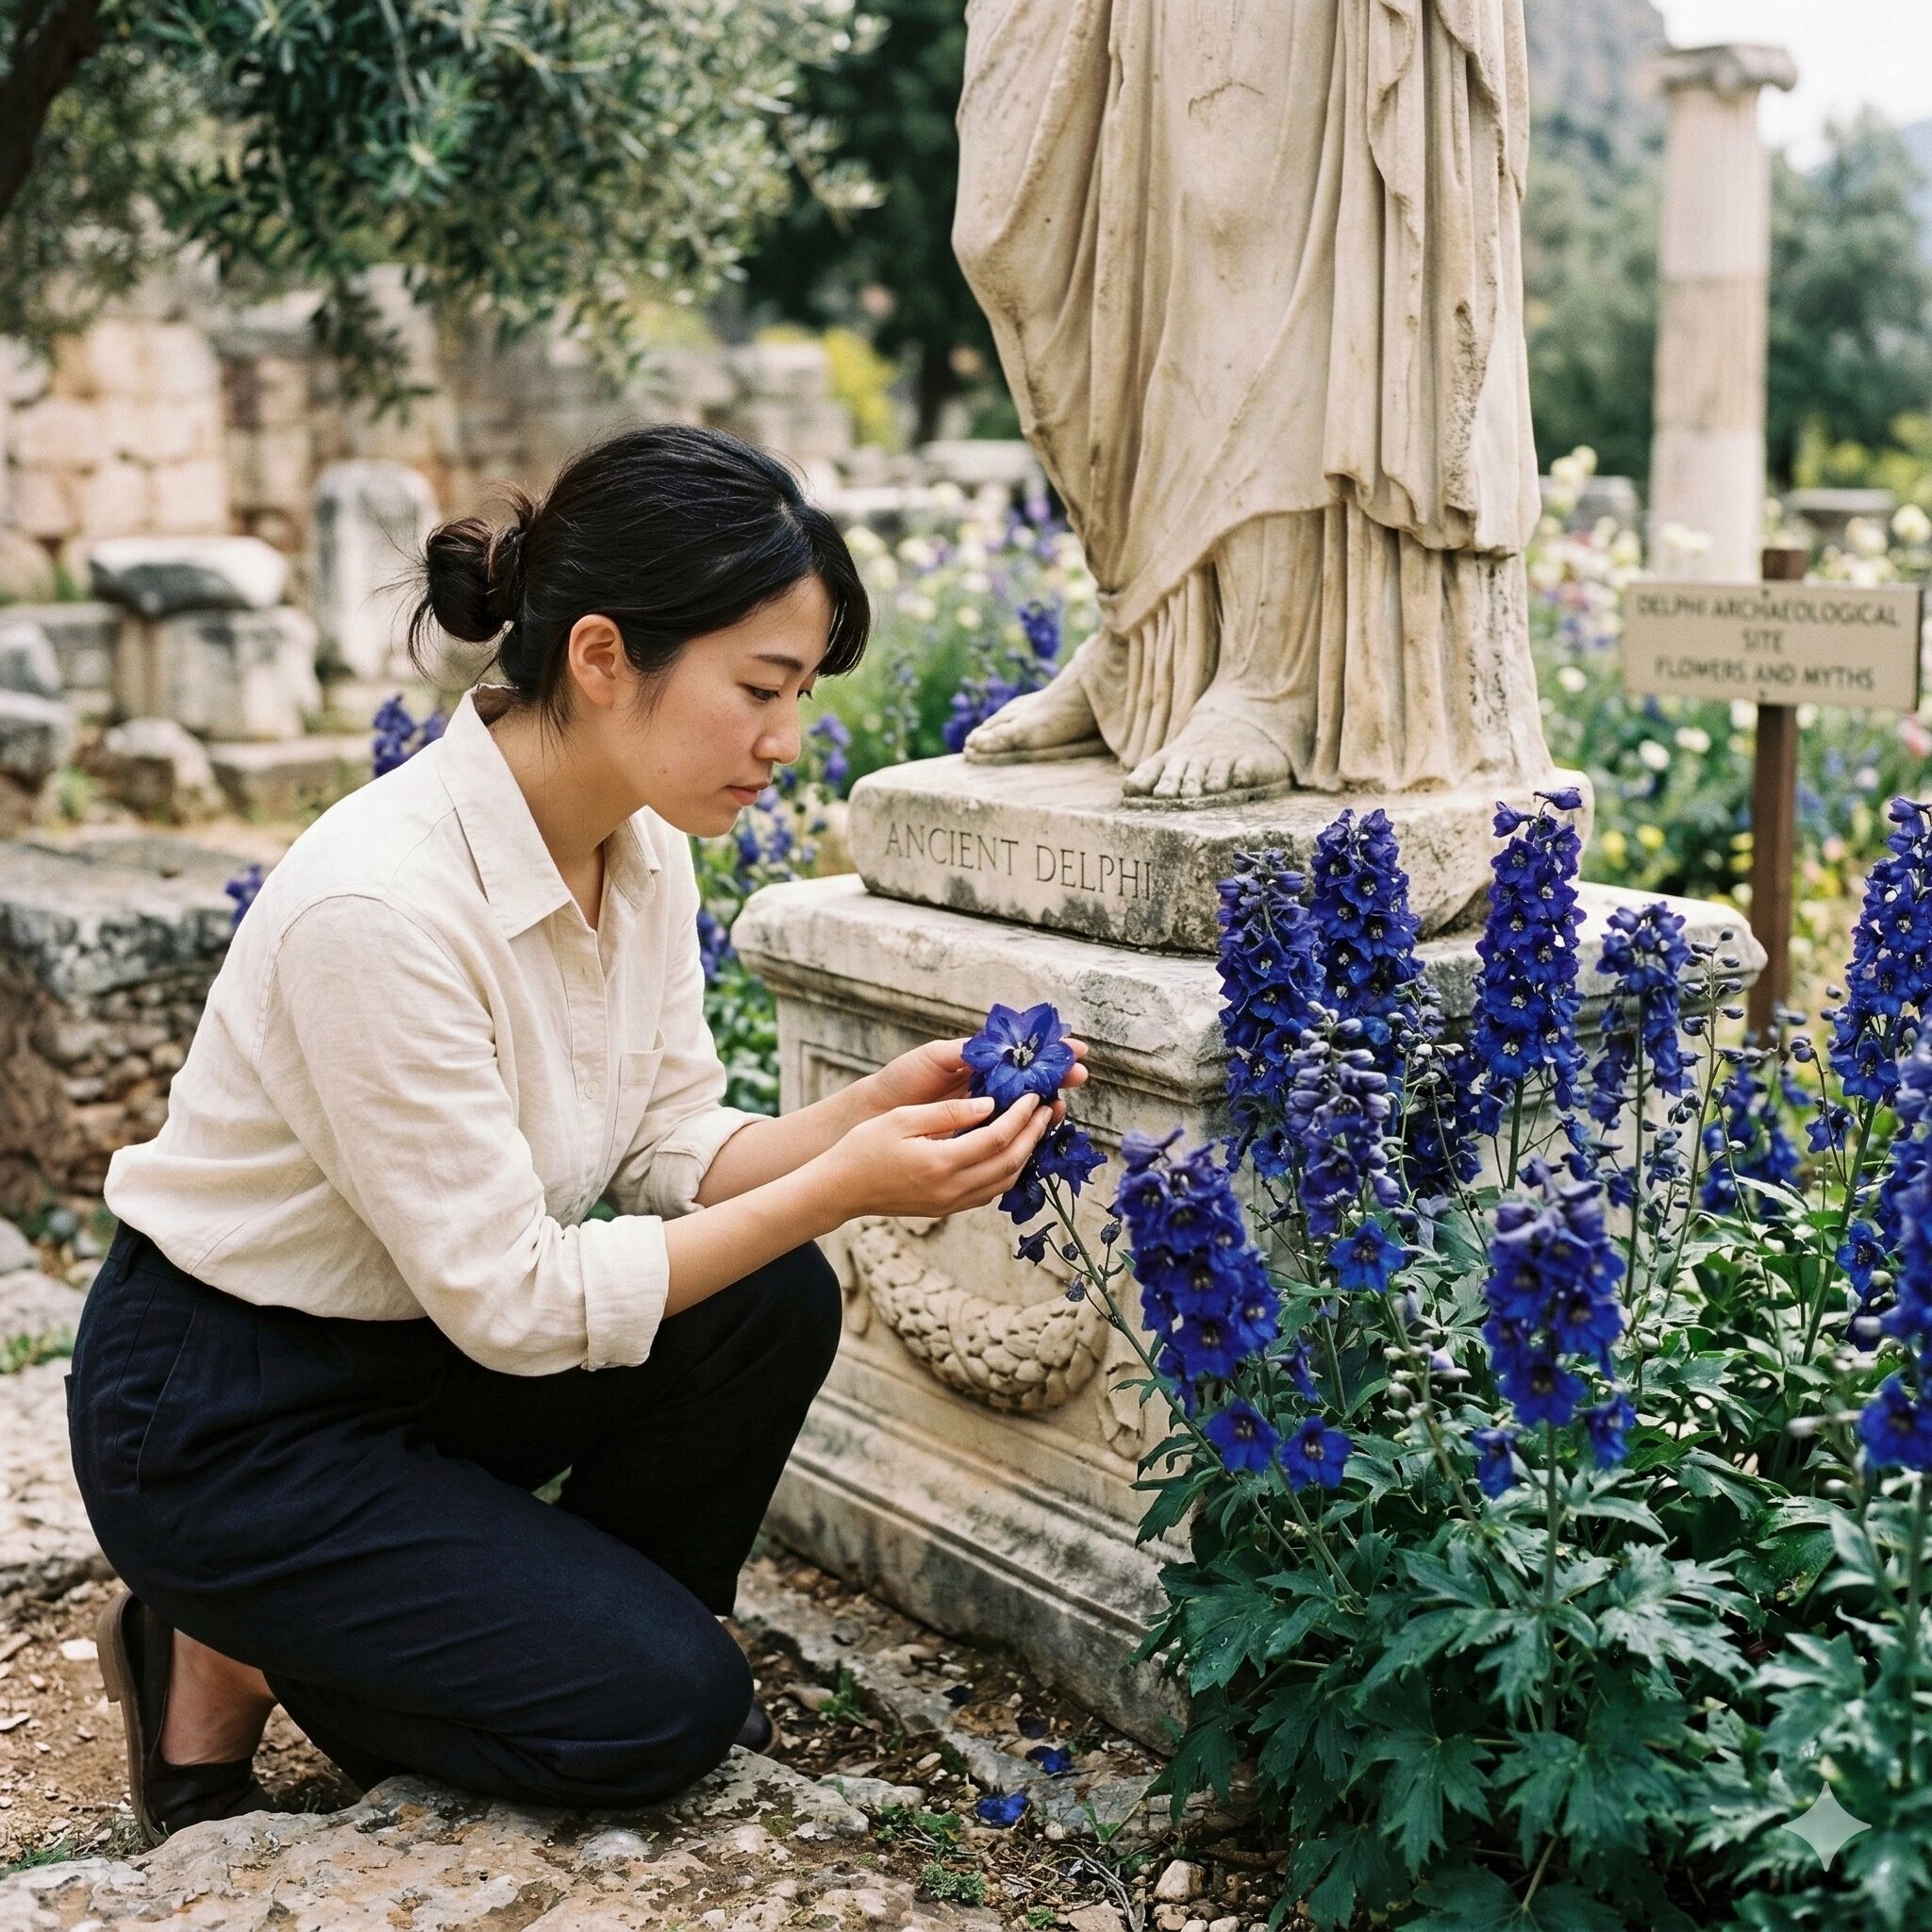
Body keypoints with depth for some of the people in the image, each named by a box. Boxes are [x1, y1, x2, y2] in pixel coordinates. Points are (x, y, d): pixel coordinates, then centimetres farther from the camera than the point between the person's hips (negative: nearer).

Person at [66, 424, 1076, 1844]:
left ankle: (595, 1633, 11)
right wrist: (843, 1186, -28)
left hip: (422, 1347, 7)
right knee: (664, 1712, -12)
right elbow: (510, 1299, -27)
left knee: (776, 1301, -12)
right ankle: (232, 1660, 8)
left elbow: (674, 1157, -1)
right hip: (223, 1416, -7)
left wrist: (876, 1110, -18)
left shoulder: (642, 848, -7)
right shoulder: (379, 900, -33)